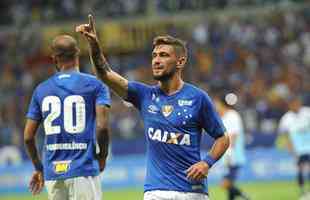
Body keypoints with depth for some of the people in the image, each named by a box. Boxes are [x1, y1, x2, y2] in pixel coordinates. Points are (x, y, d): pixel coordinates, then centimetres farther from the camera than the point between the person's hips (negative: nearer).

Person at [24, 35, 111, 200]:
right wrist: (102, 157, 4)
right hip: (84, 168, -4)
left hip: (52, 172, 4)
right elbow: (102, 126, -12)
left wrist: (38, 168, 22)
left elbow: (28, 136, 9)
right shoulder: (94, 85, 0)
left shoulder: (41, 90, 10)